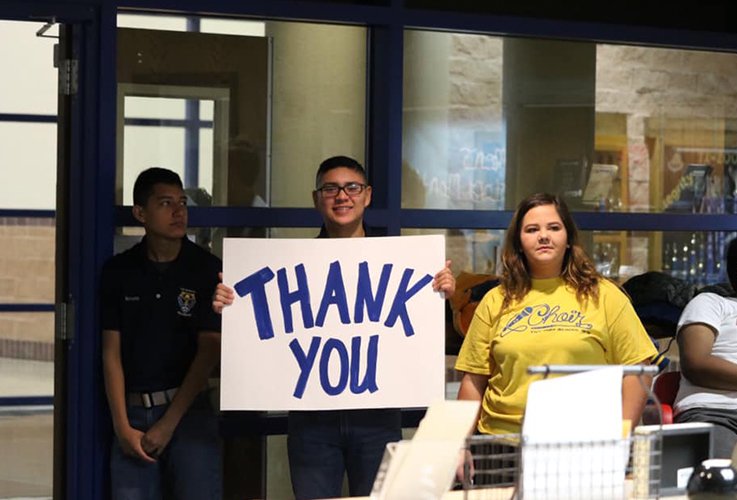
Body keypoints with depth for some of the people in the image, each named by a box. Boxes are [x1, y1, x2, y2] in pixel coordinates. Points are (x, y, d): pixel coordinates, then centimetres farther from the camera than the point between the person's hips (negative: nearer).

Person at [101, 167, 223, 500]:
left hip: (189, 410, -2)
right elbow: (111, 351, 5)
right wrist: (122, 427, -3)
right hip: (133, 412, 2)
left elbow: (208, 351, -4)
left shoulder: (207, 269, -1)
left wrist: (169, 423, -8)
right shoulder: (119, 272, 6)